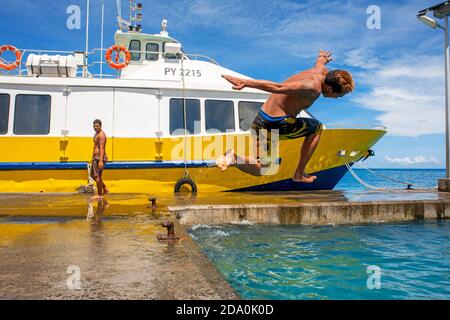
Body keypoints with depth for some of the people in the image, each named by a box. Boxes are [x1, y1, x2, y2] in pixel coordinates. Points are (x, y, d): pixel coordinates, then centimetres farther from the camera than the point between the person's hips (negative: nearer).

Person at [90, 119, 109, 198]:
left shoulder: (101, 134, -15)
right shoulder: (96, 134, 17)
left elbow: (102, 148, -22)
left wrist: (101, 161, -28)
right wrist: (92, 159, 24)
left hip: (100, 158, -11)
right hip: (95, 158, 11)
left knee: (97, 176, -6)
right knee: (92, 175, 16)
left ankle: (99, 194, 3)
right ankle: (105, 189, 21)